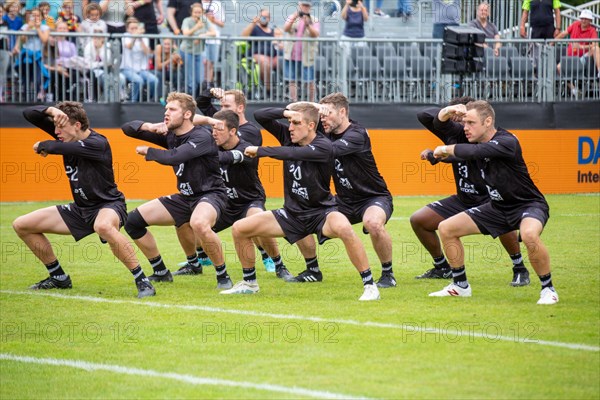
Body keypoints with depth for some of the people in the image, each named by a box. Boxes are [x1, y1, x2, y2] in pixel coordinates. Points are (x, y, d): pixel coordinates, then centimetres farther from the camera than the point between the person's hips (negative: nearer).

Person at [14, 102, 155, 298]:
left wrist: (42, 146, -13)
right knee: (21, 225, 7)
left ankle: (143, 281, -37)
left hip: (108, 205, -9)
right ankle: (58, 277, 19)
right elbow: (28, 114, 1)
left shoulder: (97, 143, -23)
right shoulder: (67, 135, 0)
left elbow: (60, 147, -35)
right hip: (81, 209, 9)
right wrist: (50, 111, -19)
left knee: (103, 226, -46)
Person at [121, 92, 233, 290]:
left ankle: (223, 276, -23)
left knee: (199, 223, -42)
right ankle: (161, 272, 17)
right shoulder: (169, 135, 3)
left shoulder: (201, 137, -19)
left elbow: (173, 157, -35)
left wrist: (147, 151, -18)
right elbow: (127, 128, 5)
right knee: (134, 220, 3)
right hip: (185, 197, 8)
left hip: (210, 194, -8)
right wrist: (149, 127, -15)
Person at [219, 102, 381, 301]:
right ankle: (249, 283, 19)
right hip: (292, 214, 6)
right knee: (240, 228, -1)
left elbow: (292, 153, -35)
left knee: (344, 228, -40)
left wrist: (259, 150, -26)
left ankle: (369, 285, -30)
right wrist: (286, 112, -18)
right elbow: (259, 116, -3)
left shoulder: (322, 146, -19)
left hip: (321, 212, -6)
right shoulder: (288, 135, -1)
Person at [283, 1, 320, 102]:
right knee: (292, 81, 4)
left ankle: (311, 102, 6)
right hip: (291, 55, 2)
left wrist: (308, 24, -27)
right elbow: (286, 29, -8)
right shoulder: (292, 17, 8)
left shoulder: (314, 21, 2)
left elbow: (315, 34, -12)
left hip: (306, 56, -2)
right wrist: (293, 19, -25)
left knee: (309, 81, -3)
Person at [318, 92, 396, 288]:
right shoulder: (328, 135, 2)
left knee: (373, 222, -39)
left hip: (374, 198, -8)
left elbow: (330, 150, -37)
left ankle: (388, 274, -19)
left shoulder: (357, 134, -22)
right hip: (345, 201, 8)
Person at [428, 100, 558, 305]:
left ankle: (548, 290, -22)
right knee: (446, 228, 5)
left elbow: (473, 151, -40)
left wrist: (446, 149, -25)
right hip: (498, 207, 9)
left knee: (529, 234, -42)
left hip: (528, 205, -9)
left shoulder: (506, 142, -26)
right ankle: (460, 286, 20)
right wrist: (434, 155, 1)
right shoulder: (477, 143, -1)